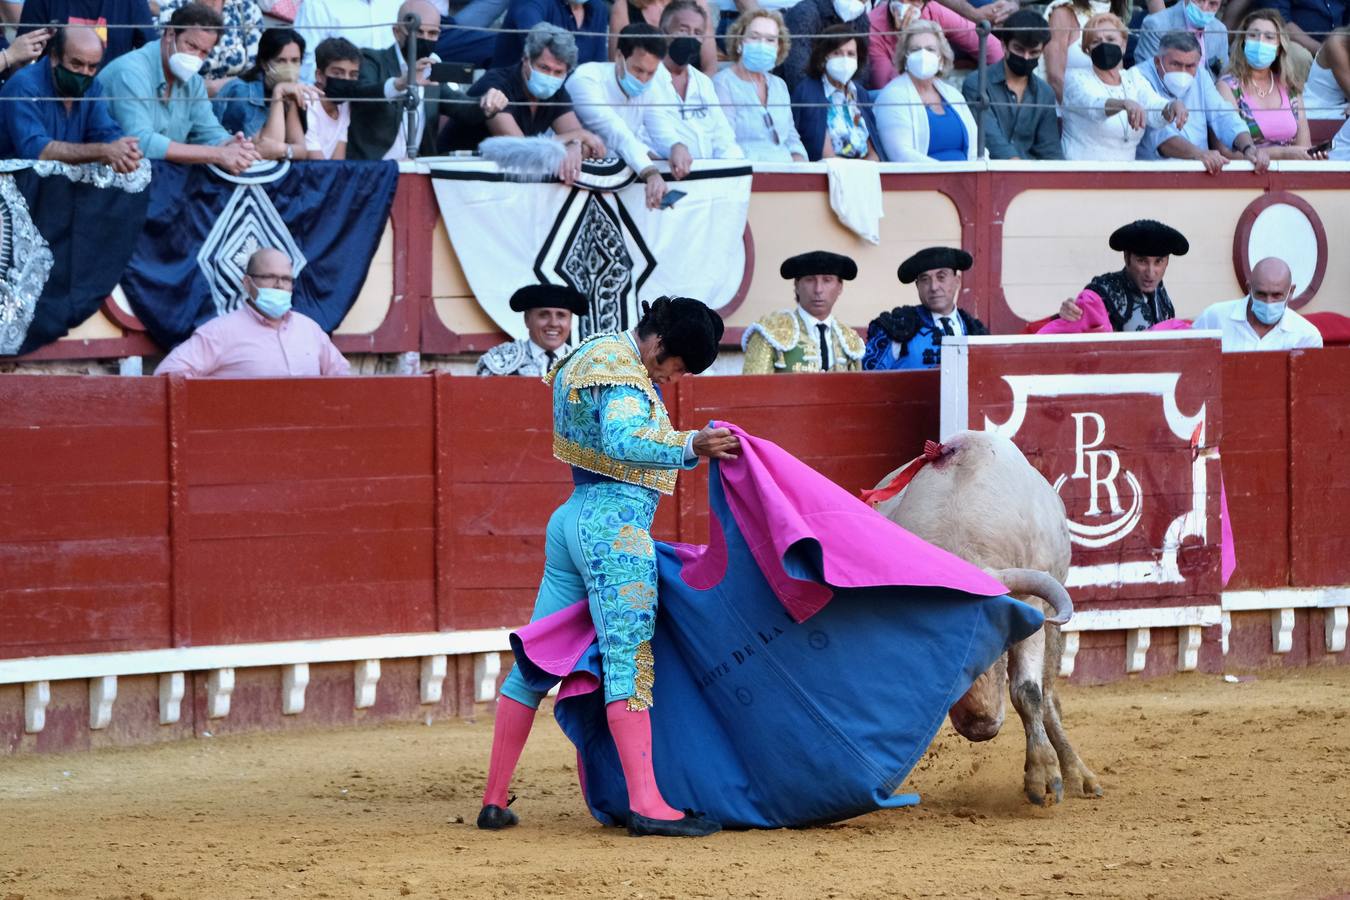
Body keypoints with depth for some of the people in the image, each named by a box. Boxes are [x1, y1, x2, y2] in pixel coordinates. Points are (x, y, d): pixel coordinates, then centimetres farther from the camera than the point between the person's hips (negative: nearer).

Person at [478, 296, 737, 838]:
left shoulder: (589, 355, 20)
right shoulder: (623, 371, -12)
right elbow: (622, 442, -29)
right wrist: (690, 447, -40)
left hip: (571, 519, 10)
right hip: (616, 524, -10)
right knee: (630, 661, -15)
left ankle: (494, 800, 13)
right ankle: (645, 804, -22)